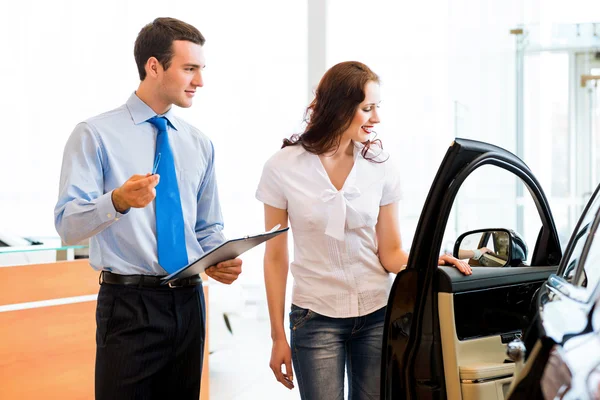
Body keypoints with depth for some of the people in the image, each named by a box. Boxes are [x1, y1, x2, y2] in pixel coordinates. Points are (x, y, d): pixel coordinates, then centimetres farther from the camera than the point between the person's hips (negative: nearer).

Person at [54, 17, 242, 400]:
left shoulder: (200, 144, 11)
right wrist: (118, 200, -34)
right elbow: (68, 225, -15)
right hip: (128, 304, -5)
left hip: (189, 302, 5)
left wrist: (220, 260, -6)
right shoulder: (96, 134, -6)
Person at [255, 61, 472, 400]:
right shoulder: (283, 168, -6)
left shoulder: (379, 165, -1)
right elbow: (275, 258, -1)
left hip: (377, 314, 2)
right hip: (316, 317, -2)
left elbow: (390, 253, 2)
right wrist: (278, 336, 0)